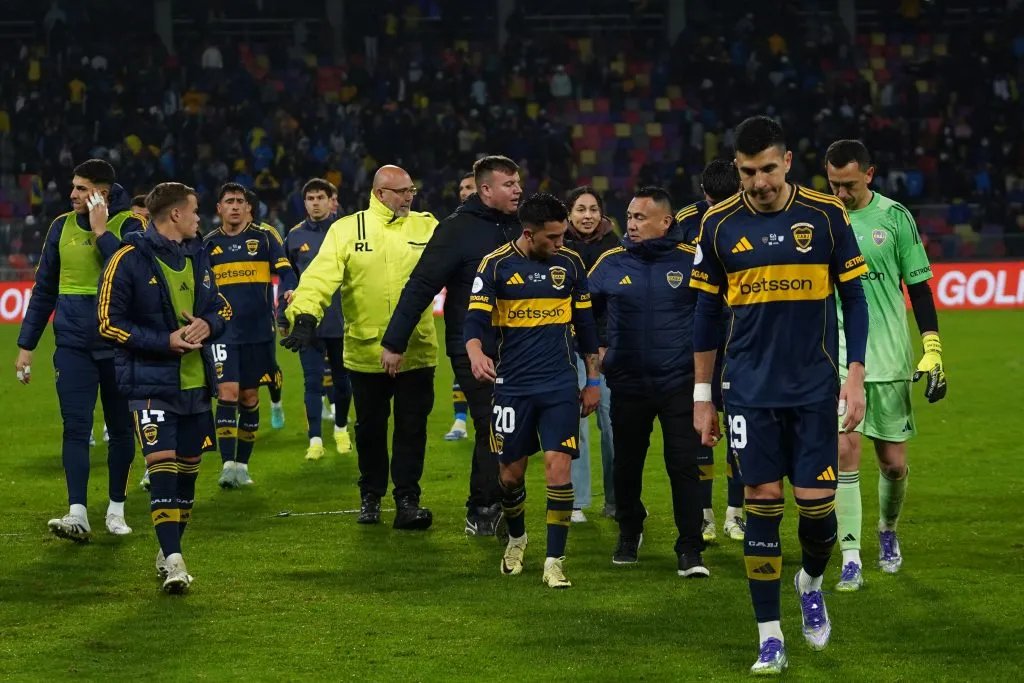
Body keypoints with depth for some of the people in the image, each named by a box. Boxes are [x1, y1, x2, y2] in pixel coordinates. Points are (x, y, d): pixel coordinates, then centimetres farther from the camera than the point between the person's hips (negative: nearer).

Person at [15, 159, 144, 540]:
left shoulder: (130, 225, -4)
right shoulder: (62, 227, 6)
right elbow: (44, 289, 12)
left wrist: (101, 231, -18)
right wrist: (25, 345, 10)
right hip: (73, 346, 2)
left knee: (120, 429, 8)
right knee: (75, 428, -8)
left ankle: (116, 509, 21)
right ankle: (77, 515, -14)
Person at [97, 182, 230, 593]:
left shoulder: (198, 256, 11)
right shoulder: (129, 260, -10)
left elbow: (221, 308, 18)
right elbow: (110, 323, -10)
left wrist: (208, 325, -6)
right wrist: (166, 342, -17)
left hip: (196, 383, 7)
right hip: (151, 384, -7)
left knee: (188, 467, 11)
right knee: (163, 466, -15)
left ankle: (169, 553, 24)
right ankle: (173, 561, -17)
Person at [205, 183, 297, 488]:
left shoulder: (263, 238, 5)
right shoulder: (209, 244, 7)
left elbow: (286, 271, -3)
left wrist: (290, 290, -23)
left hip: (258, 331, 1)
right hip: (222, 333, -1)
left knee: (250, 397, 7)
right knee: (227, 392, -13)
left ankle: (242, 464, 17)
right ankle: (227, 465, -16)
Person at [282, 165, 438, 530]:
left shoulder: (426, 227, 6)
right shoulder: (347, 230, -2)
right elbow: (321, 276, -12)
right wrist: (305, 316, -26)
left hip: (416, 352, 1)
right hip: (365, 351, -1)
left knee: (412, 428, 1)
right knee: (370, 429, 12)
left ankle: (407, 500, 8)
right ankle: (371, 497, 27)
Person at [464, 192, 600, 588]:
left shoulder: (570, 263, 3)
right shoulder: (496, 265, -4)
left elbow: (585, 323, 12)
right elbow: (475, 320, -8)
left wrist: (593, 380, 13)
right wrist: (476, 354, -30)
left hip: (560, 387, 1)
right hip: (512, 387, -1)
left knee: (558, 466, -11)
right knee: (510, 474, 7)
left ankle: (555, 562, -6)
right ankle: (516, 539, 36)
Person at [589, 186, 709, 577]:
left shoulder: (691, 261, -5)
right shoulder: (611, 263, 1)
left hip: (680, 381, -3)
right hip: (627, 383, 3)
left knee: (685, 466, -7)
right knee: (626, 466, 13)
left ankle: (690, 550, -1)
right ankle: (629, 534, 36)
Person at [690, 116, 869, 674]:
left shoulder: (825, 215, -3)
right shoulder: (720, 224, 0)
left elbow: (853, 298, 3)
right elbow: (707, 313, 8)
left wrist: (855, 374, -4)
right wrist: (702, 396, 7)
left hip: (814, 388, -1)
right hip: (750, 391, 1)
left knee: (816, 503, -5)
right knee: (762, 502, -2)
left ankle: (811, 582, 29)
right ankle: (770, 641, 5)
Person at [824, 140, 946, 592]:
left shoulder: (895, 217, -1)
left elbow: (919, 287, 4)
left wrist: (933, 351, -2)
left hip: (889, 359, 0)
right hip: (837, 357, 0)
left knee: (893, 463, 5)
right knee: (845, 451, -13)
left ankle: (888, 531, 35)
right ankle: (850, 561, -9)